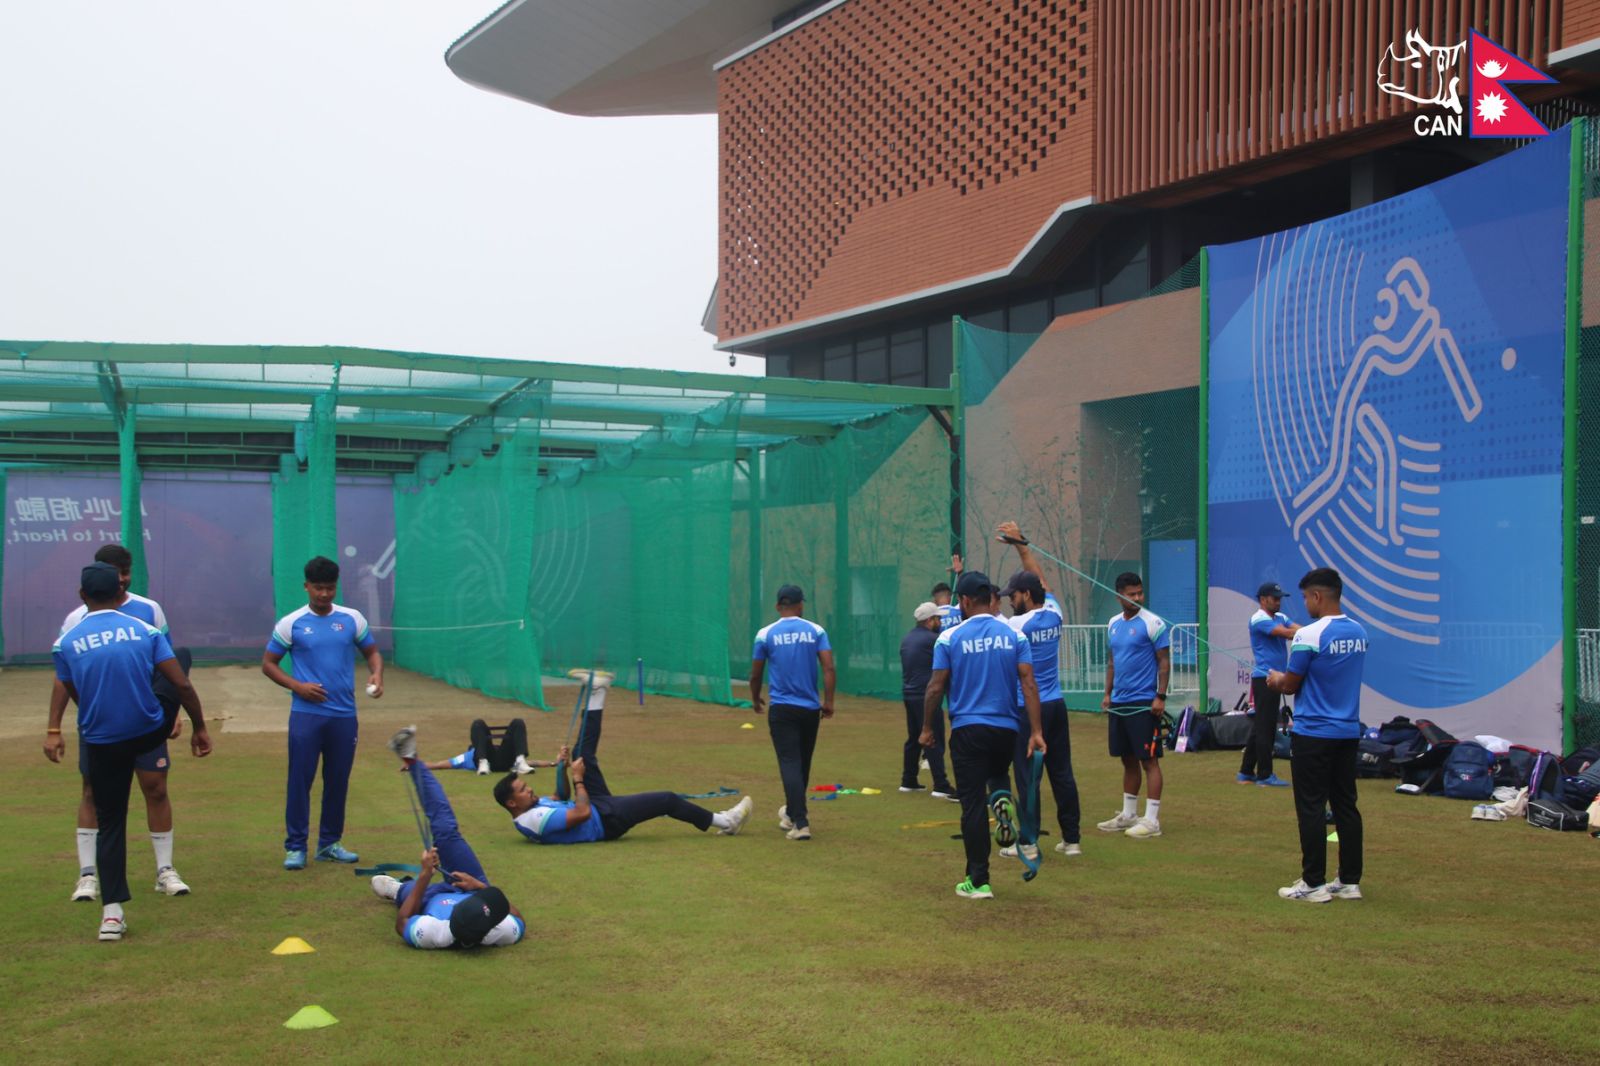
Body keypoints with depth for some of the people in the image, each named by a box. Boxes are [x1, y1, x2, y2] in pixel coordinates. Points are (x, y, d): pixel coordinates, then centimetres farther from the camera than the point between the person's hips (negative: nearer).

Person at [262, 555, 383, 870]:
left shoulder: (352, 618, 6)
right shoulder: (291, 623, 1)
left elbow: (372, 651, 14)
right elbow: (268, 664, 6)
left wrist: (376, 675, -8)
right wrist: (297, 686, -10)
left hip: (344, 715, 2)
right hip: (306, 714, -2)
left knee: (338, 781, 8)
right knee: (300, 780, -2)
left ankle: (329, 844, 20)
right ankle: (295, 846, 6)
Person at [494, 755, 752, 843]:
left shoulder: (532, 807, 0)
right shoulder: (536, 819, -30)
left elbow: (560, 799, 19)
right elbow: (583, 813, -33)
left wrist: (562, 767, 5)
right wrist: (577, 779, -22)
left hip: (600, 806, 10)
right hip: (606, 820, -10)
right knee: (667, 800, -7)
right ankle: (725, 821, 8)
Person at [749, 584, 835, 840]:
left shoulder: (765, 634, -1)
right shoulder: (816, 631, 2)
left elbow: (755, 675, 5)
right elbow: (829, 668, -8)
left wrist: (755, 700, 22)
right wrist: (829, 702, -2)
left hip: (781, 709, -2)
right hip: (810, 709, 3)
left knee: (789, 763, -6)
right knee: (803, 763, 18)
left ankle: (801, 822, -18)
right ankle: (793, 813, 35)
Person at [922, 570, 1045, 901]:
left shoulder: (950, 638, -4)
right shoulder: (1013, 635, 2)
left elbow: (935, 688, -3)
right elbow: (1028, 684, -4)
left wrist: (927, 728, 9)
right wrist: (1035, 731, -4)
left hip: (967, 729, -3)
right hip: (1006, 729, 3)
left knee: (973, 804, 0)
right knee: (998, 784, 27)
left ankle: (978, 881, 2)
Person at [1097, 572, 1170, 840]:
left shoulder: (1153, 623, -9)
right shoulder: (1113, 624, 11)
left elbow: (1164, 662, -9)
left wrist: (1160, 696, -15)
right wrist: (1108, 693, 13)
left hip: (1144, 704, -6)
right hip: (1119, 704, 6)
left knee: (1149, 760, -3)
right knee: (1128, 760, 13)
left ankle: (1152, 820, 0)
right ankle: (1128, 815, 23)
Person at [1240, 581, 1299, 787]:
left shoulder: (1281, 617, 15)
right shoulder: (1259, 620, -13)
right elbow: (1286, 633, -23)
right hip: (1264, 678, -9)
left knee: (1260, 727, 12)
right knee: (1265, 728, -5)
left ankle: (1246, 772, 17)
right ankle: (1265, 775, 0)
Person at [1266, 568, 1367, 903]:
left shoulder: (1309, 636, -16)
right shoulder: (1359, 633, 6)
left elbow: (1290, 686, -9)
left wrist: (1276, 679, 14)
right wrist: (1287, 679, 19)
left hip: (1313, 735, -7)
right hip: (1348, 733, 7)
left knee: (1311, 809, 0)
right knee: (1346, 806, 11)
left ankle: (1313, 884, 2)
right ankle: (1350, 881, 15)